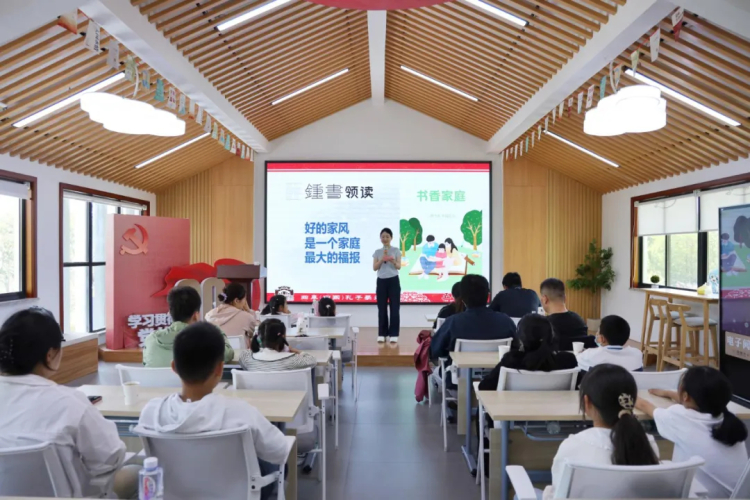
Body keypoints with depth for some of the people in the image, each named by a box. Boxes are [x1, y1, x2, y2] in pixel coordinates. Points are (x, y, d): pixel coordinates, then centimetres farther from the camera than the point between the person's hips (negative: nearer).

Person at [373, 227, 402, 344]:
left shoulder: (396, 250, 2)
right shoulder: (377, 252, 9)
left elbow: (399, 267, -7)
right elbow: (374, 268, -1)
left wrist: (392, 260, -28)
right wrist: (382, 259, -16)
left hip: (393, 281, -2)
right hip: (381, 281, 2)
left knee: (394, 308, -3)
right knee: (382, 308, 4)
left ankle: (393, 334, 3)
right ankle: (382, 334, 12)